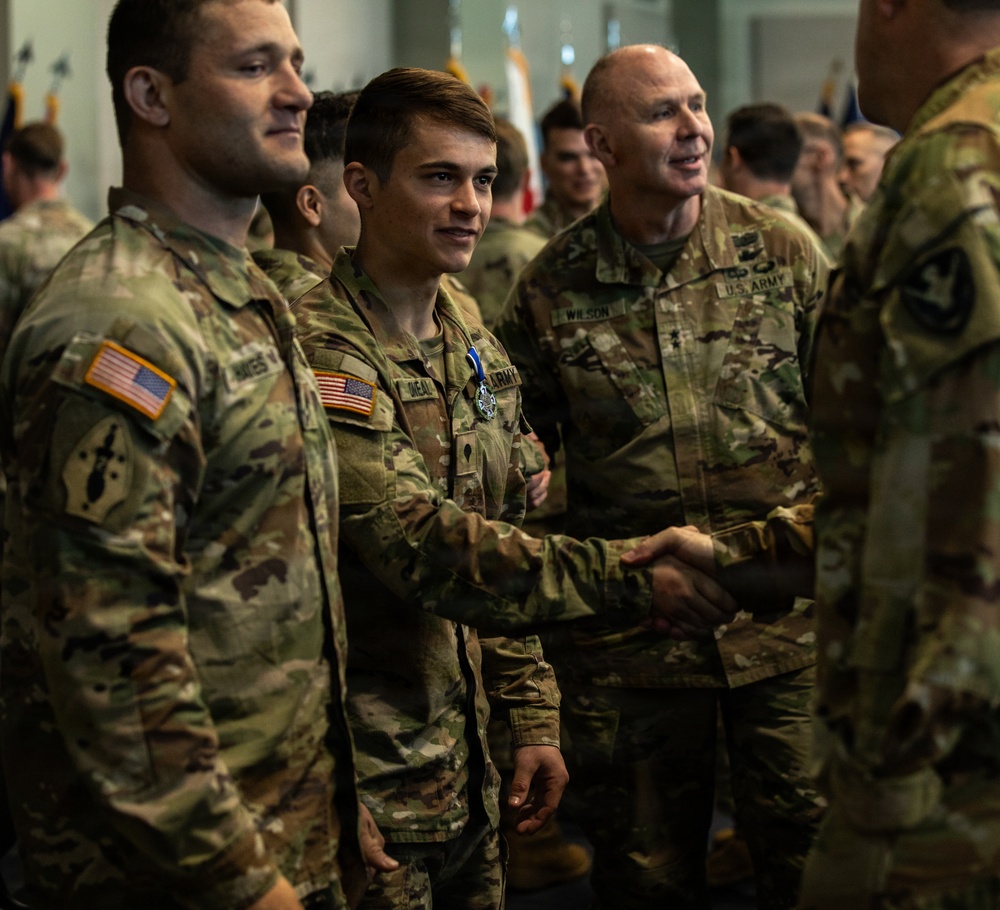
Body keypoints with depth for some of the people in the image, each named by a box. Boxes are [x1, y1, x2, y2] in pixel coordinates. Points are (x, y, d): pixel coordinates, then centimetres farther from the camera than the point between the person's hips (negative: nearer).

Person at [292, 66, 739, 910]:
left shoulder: (481, 354, 10)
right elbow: (420, 545, -27)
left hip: (463, 773, 7)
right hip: (362, 780, -7)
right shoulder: (321, 350, -18)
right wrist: (629, 578, -32)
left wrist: (533, 716, 11)